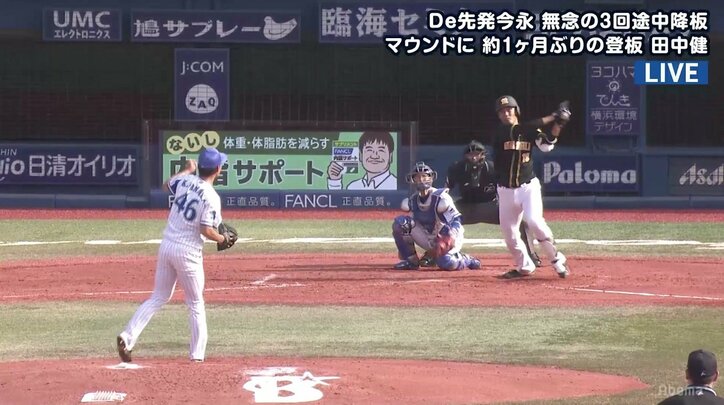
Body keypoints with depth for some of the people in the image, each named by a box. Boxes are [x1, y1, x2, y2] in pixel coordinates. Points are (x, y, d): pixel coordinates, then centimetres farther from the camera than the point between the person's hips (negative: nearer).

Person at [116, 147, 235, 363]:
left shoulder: (185, 180, 2)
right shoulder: (211, 197, -15)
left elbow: (166, 185, 25)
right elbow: (206, 230, -20)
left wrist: (187, 169, 37)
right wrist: (221, 239, 0)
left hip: (167, 245, 6)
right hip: (188, 251, -6)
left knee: (158, 297, 15)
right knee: (196, 304, 10)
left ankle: (128, 337, 0)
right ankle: (197, 354, 11)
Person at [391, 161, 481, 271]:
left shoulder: (441, 198, -19)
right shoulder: (412, 201, -2)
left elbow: (456, 220, -18)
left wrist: (451, 234, -37)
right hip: (429, 240, 5)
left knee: (446, 263, -35)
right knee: (399, 222, -12)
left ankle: (467, 260, 3)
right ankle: (411, 260, -3)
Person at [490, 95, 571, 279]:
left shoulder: (530, 131, 3)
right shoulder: (500, 132, -3)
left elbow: (546, 145, -12)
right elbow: (519, 130, -18)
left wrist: (558, 125, -24)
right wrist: (552, 117, -18)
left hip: (528, 187, -2)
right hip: (506, 190, 2)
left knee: (534, 221, -23)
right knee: (508, 231, 3)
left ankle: (557, 260, -11)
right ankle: (524, 266, 24)